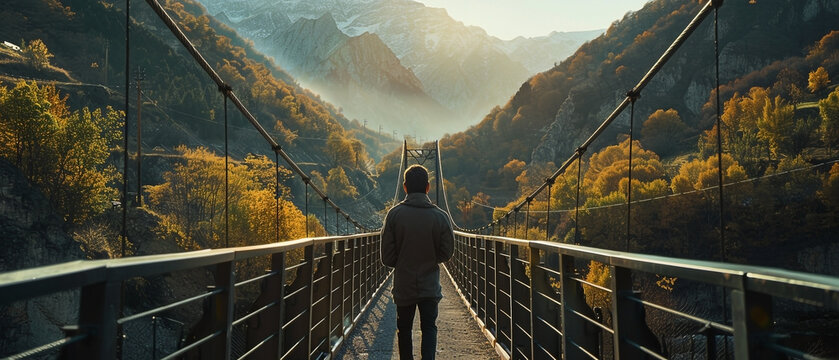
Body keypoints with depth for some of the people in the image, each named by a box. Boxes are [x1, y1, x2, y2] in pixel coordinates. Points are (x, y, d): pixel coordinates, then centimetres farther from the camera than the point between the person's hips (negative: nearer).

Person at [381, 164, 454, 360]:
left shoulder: (394, 214, -11)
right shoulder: (440, 216, -9)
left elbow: (387, 257, -9)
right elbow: (447, 253, -2)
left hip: (403, 285, 0)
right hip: (430, 285, 0)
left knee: (404, 329, 16)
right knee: (429, 328, 9)